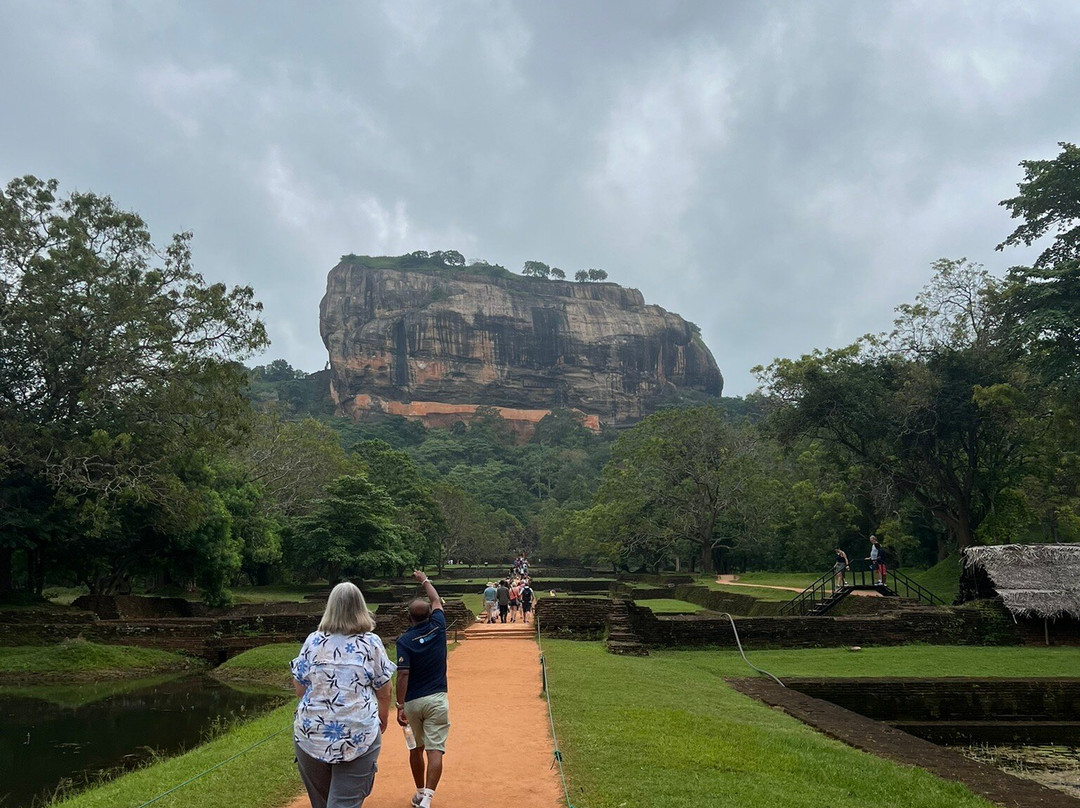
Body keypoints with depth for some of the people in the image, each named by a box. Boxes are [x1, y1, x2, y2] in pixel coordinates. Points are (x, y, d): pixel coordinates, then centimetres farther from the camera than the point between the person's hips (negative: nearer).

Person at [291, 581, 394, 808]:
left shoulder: (312, 641, 0)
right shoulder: (372, 643, -4)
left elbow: (299, 689, 5)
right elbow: (384, 693, 1)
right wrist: (382, 719, 19)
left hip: (311, 734, 2)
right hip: (360, 736, -2)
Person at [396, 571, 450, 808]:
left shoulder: (404, 640, -8)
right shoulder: (438, 628, -1)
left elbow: (403, 675, -16)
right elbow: (436, 600, 18)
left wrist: (400, 706, -13)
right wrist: (425, 580, 33)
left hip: (412, 701, 0)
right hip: (436, 700, 0)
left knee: (416, 749, 18)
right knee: (435, 750, -5)